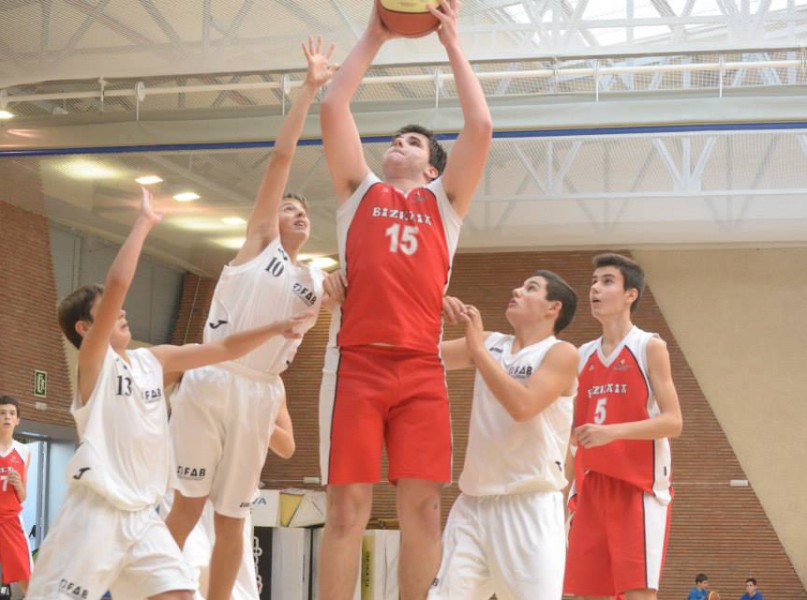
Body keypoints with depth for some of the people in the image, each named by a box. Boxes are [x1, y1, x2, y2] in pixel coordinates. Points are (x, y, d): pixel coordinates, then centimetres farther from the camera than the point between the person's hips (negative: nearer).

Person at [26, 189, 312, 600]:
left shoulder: (153, 360, 14)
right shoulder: (93, 360, -5)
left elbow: (223, 349, 17)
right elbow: (118, 282, -18)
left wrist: (276, 328, 6)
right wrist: (144, 222, -13)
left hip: (142, 515, 7)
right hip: (95, 512, -7)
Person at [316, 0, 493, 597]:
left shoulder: (444, 200, 19)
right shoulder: (360, 190, 20)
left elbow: (480, 128, 8)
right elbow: (332, 107, 12)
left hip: (421, 368, 1)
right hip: (356, 362, -1)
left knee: (421, 504, -2)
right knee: (348, 506, -4)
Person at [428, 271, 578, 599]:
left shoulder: (561, 354, -5)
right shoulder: (489, 343, 13)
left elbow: (522, 406, -20)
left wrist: (477, 348, -14)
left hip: (530, 504, -5)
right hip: (474, 500, 6)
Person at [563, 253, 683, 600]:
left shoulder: (649, 348, -3)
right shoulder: (583, 356, 14)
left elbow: (673, 422, -12)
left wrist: (613, 431, -24)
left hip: (639, 485, -6)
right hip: (592, 487, 6)